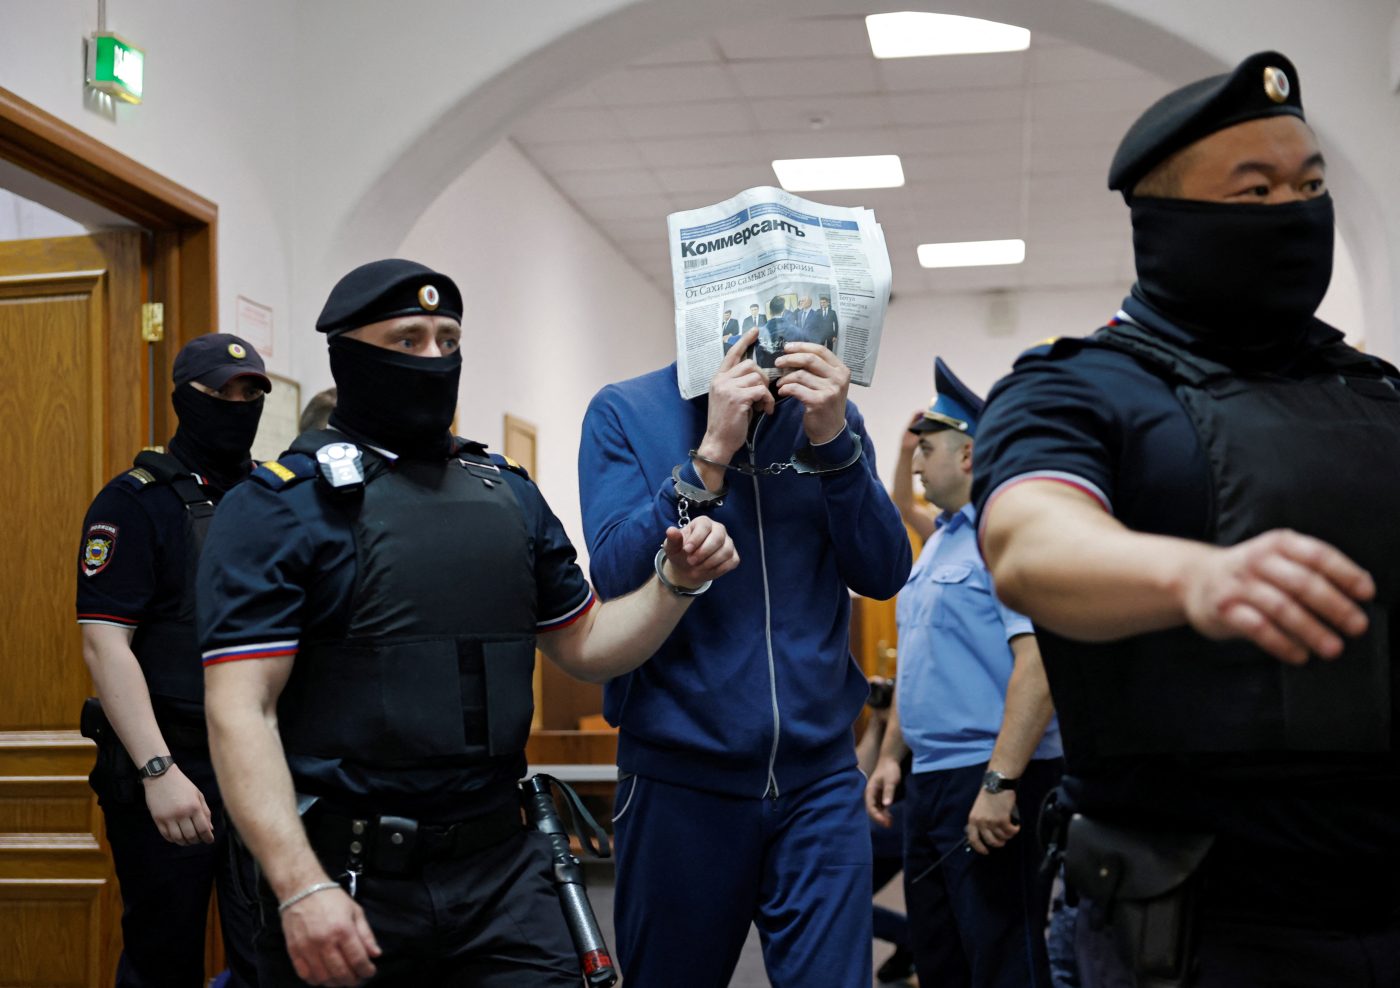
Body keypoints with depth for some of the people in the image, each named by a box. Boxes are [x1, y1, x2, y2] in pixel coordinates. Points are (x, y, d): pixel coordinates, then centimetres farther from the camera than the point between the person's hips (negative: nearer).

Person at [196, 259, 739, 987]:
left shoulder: (509, 495, 10)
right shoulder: (279, 508, -6)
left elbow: (584, 645, 18)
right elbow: (240, 712, -13)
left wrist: (676, 582, 1)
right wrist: (301, 888, -21)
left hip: (500, 868, 4)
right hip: (348, 875, -4)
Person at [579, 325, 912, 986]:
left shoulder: (830, 415, 5)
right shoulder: (624, 413, -2)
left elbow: (883, 574, -3)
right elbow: (616, 576, -13)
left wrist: (834, 441, -16)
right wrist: (711, 453, -21)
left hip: (818, 772, 2)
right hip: (681, 775, -1)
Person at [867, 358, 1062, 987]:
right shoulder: (940, 540, 18)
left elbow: (1038, 660, -23)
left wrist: (1000, 782, -27)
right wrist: (892, 755, 18)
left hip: (991, 782, -10)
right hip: (932, 779, 10)